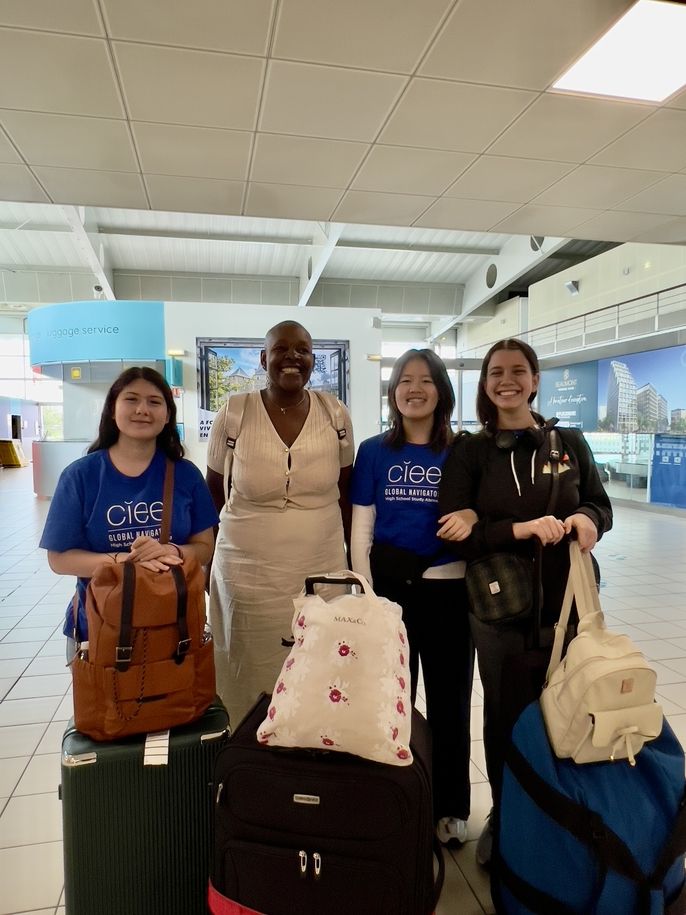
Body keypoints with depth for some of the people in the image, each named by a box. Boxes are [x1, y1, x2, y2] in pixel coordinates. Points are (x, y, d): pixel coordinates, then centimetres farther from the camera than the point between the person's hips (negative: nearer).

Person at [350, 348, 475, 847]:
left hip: (448, 591, 0)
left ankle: (451, 807, 33)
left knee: (449, 702, 13)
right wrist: (368, 597, -4)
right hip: (388, 590, 0)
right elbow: (361, 530, 0)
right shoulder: (374, 451, 1)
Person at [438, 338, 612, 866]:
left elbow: (602, 506, 9)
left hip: (563, 603, 1)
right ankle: (503, 817, 35)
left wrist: (587, 518, -14)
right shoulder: (471, 451, -2)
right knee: (503, 714, 12)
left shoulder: (569, 443, 3)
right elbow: (458, 534, -9)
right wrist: (522, 529, -22)